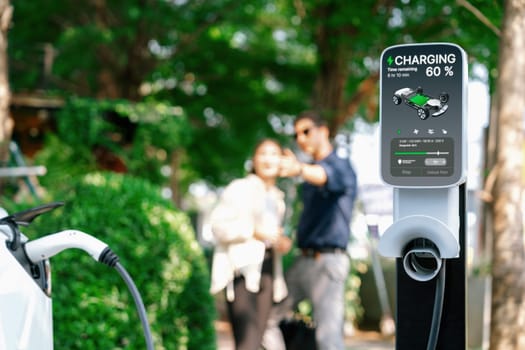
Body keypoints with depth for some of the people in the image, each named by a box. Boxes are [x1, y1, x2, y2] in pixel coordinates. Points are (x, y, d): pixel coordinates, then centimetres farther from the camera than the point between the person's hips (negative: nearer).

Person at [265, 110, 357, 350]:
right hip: (303, 260, 9)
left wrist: (300, 169, -53)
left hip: (328, 261, -9)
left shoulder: (341, 165, -8)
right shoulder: (310, 176, 19)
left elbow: (329, 176, -33)